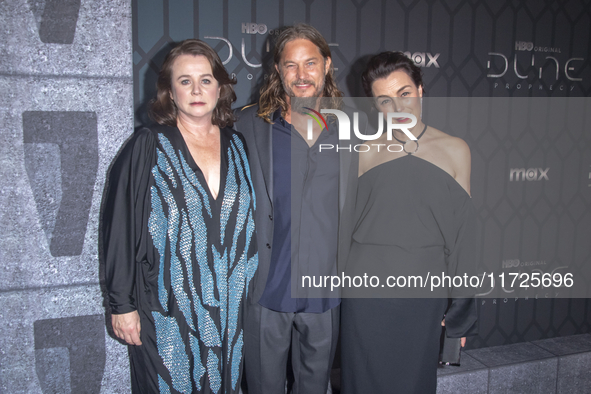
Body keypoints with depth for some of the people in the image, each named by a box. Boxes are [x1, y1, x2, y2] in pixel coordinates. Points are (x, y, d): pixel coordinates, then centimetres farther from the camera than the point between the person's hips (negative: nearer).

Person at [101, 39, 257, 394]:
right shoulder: (147, 148, -4)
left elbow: (250, 224, 10)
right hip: (166, 311, -3)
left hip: (230, 311, 3)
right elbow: (119, 229, -5)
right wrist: (121, 305, -7)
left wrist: (252, 293, 6)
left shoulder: (238, 147, 6)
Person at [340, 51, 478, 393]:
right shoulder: (366, 153, 0)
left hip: (424, 294, 0)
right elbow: (348, 222, 6)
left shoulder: (455, 150, 0)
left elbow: (462, 231, 2)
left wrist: (460, 309, 3)